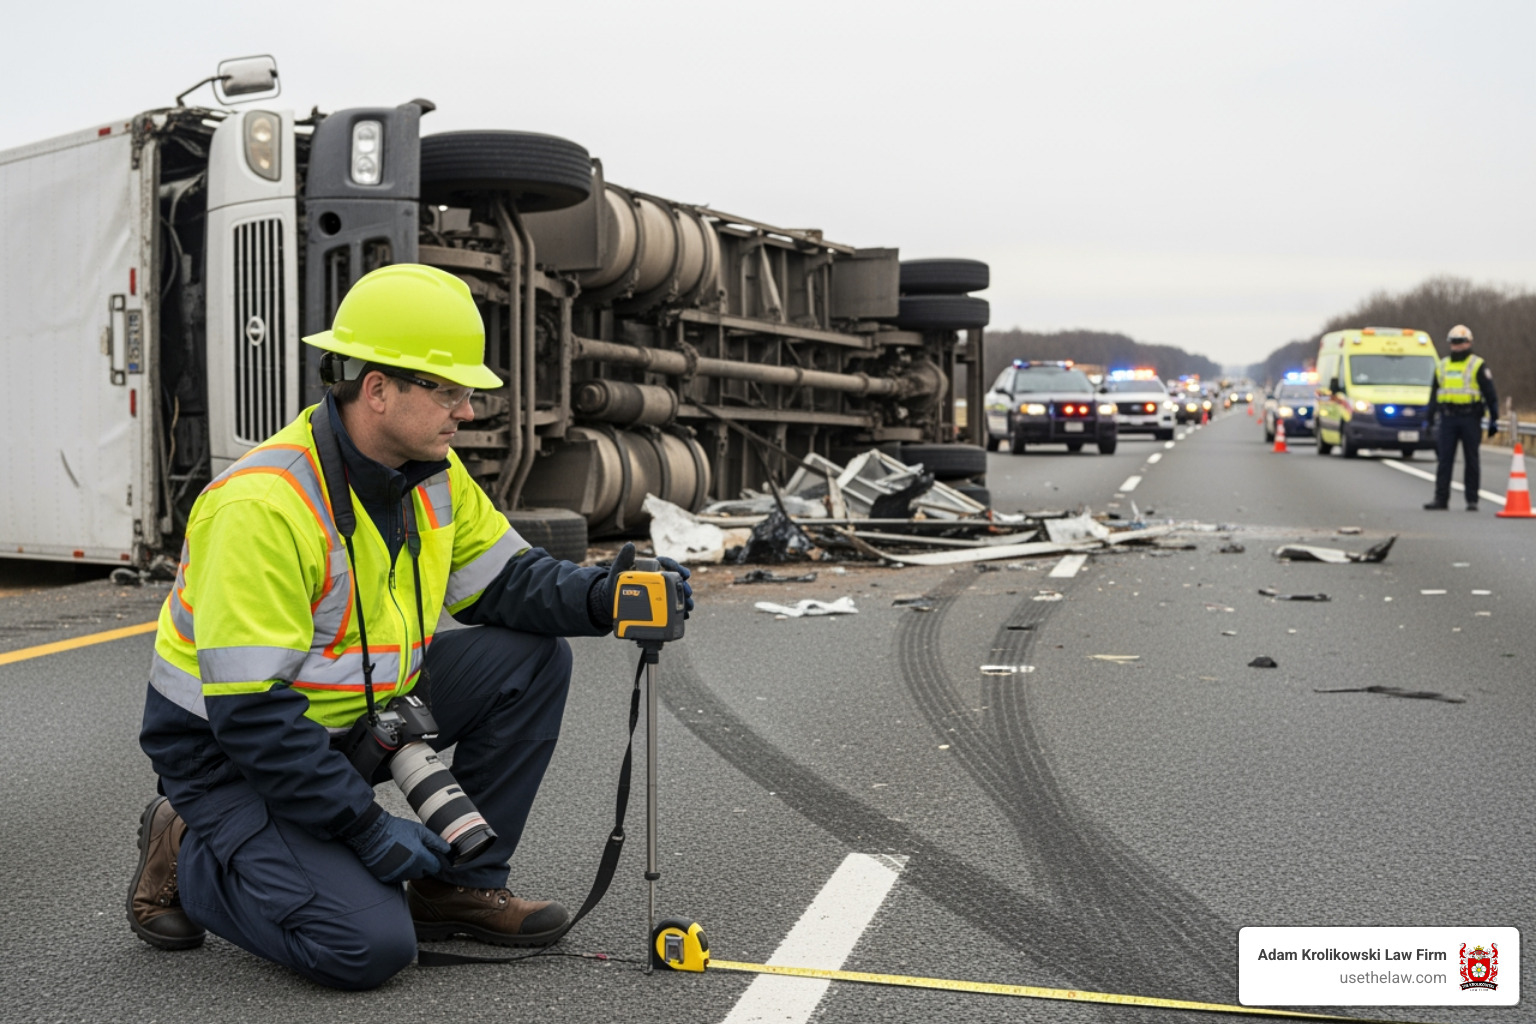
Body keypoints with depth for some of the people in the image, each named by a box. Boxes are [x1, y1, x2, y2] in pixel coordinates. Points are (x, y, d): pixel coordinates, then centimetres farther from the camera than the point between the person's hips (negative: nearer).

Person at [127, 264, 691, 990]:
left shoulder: (432, 473, -4)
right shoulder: (262, 506, -29)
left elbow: (505, 581, 3)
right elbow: (249, 711, -29)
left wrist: (600, 597, -19)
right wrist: (367, 826, -25)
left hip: (361, 713, 8)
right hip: (231, 754, -8)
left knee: (532, 659, -6)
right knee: (369, 946, -23)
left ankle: (458, 885, 4)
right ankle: (188, 857, 4)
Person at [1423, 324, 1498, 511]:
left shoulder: (1478, 366, 1)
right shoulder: (1441, 366, 14)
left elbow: (1490, 394, -1)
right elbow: (1434, 394, 20)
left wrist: (1494, 419, -6)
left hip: (1470, 418, -3)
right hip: (1448, 419, 3)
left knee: (1471, 460, 2)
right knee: (1444, 460, 0)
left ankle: (1472, 500, 6)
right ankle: (1441, 499, 1)